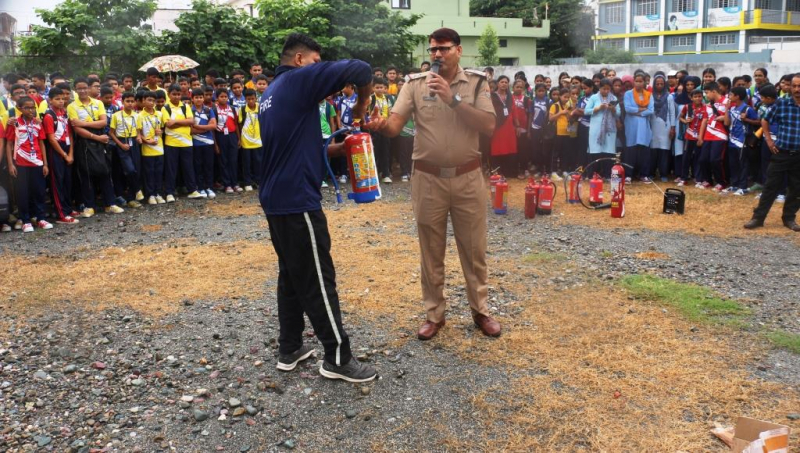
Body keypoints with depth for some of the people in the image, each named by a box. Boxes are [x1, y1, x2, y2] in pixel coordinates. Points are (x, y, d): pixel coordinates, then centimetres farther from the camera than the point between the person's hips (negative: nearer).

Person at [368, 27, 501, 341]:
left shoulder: (477, 82, -2)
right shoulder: (415, 84, -1)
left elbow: (489, 126, -14)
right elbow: (395, 125, -11)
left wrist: (453, 99, -21)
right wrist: (381, 125, -35)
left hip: (468, 178, 0)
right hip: (428, 179, 1)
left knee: (474, 249, 11)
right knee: (430, 251, 10)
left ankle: (480, 311, 28)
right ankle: (434, 314, 25)